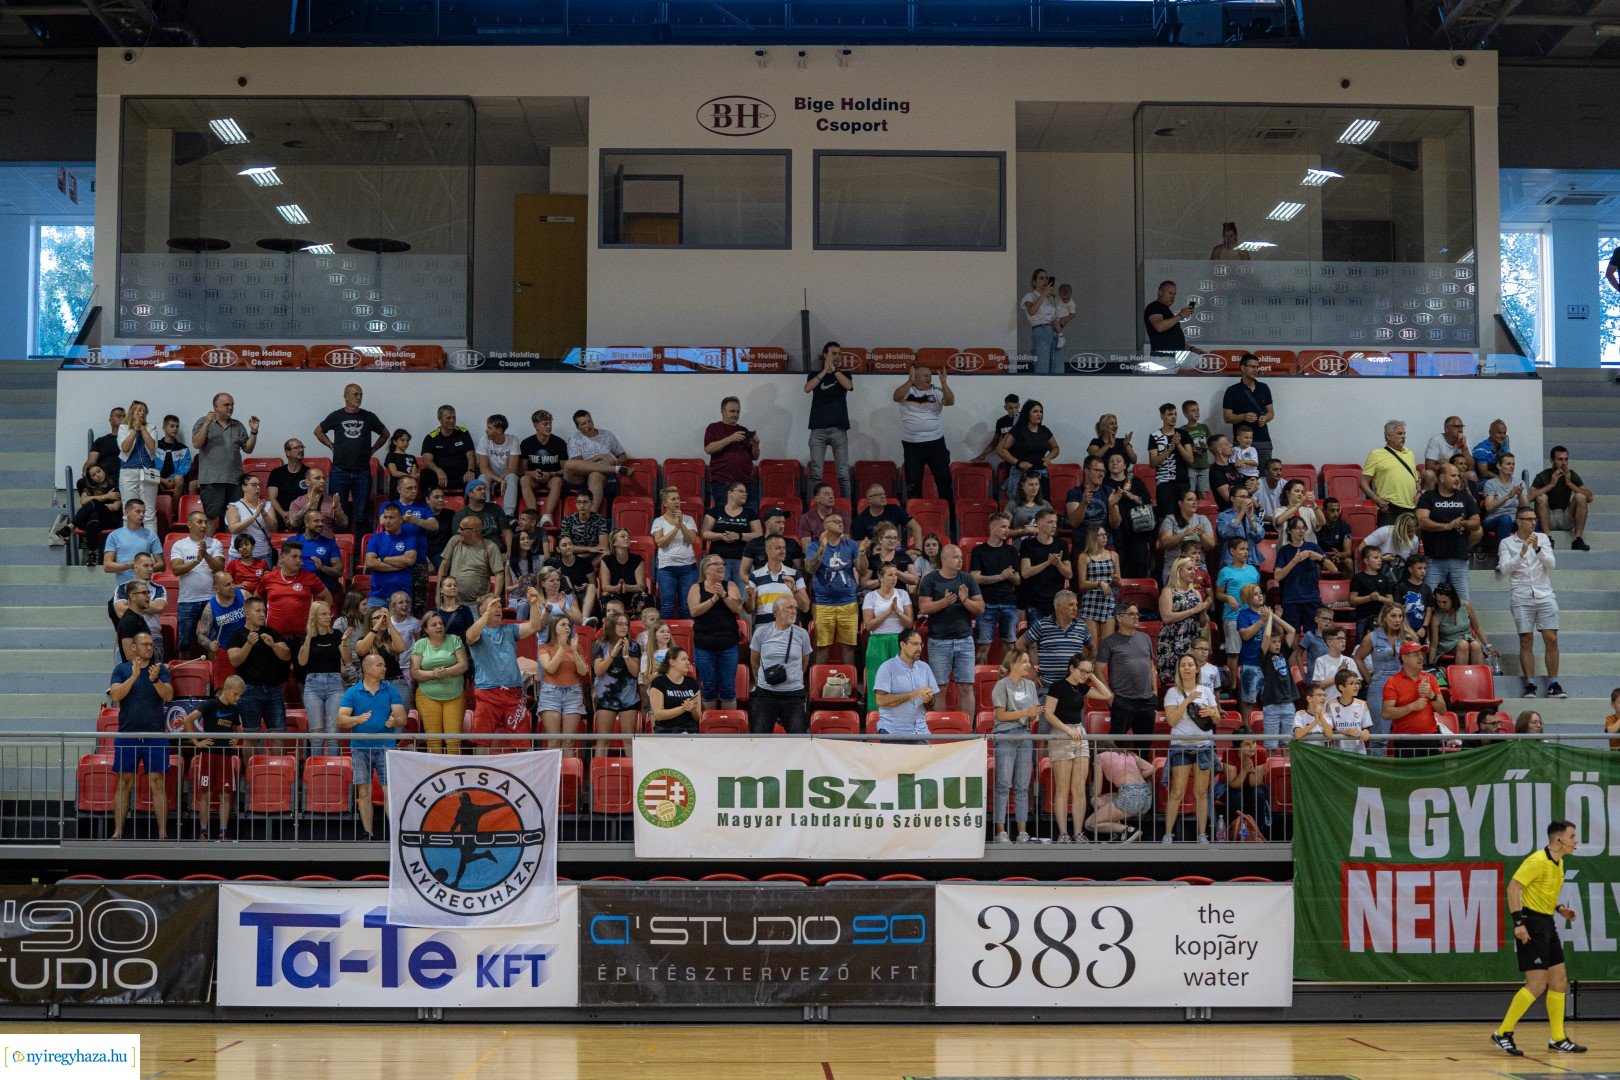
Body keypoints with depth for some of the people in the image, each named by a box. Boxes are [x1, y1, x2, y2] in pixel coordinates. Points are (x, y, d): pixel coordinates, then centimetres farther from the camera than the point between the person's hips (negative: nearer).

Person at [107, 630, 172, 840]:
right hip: (127, 734, 0)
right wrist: (133, 677, -18)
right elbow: (115, 695, -7)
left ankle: (163, 833, -2)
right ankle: (117, 832, 7)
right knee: (124, 784, 3)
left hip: (155, 735, 0)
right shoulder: (121, 669, 7)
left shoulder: (160, 669, 8)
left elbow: (168, 696, -3)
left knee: (158, 784, -2)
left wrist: (155, 680, -20)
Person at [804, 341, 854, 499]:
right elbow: (807, 388, -8)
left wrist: (833, 369, -14)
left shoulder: (843, 375, 14)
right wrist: (824, 371, -16)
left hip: (839, 429, 1)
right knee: (816, 473, -7)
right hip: (818, 428, -1)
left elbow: (849, 385, -9)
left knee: (843, 473, -5)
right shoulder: (815, 375, 13)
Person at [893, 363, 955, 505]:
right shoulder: (907, 390, 0)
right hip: (911, 444, -1)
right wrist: (910, 381, -32)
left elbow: (950, 401, -14)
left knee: (944, 477, 3)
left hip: (935, 442, 1)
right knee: (913, 480, 6)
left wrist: (943, 383, -26)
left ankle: (949, 508, 13)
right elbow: (896, 397, -20)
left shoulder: (936, 391, 2)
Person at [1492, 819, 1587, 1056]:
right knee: (1537, 985, -11)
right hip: (1532, 925, -9)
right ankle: (1503, 1033, -2)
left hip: (1547, 925, 9)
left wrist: (1559, 908, 9)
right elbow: (1513, 887, -21)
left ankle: (1558, 1039, 16)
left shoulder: (1559, 863, 12)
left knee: (1559, 981, 8)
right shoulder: (1538, 861, -17)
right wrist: (1518, 922, -26)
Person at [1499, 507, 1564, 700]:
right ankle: (1530, 685, 0)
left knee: (1551, 639, -4)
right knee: (1526, 641, -3)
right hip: (1521, 597, -2)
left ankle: (1553, 684, 2)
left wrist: (1537, 549, -15)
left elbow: (1551, 564, 0)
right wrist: (1522, 553, -19)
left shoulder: (1542, 538, 9)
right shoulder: (1507, 543, 4)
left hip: (1544, 595, 2)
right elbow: (1504, 569, -8)